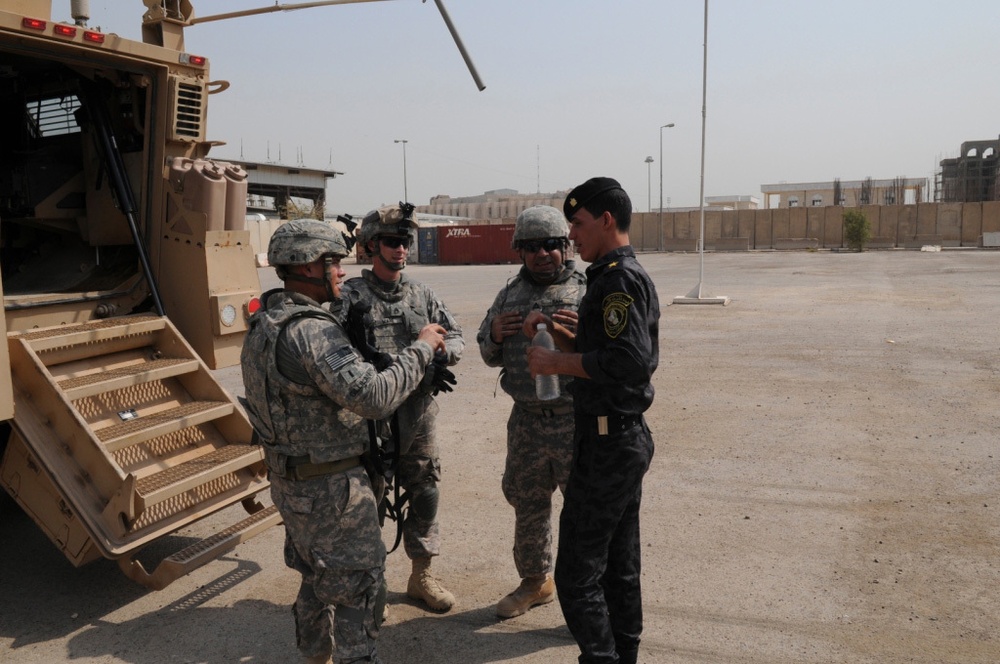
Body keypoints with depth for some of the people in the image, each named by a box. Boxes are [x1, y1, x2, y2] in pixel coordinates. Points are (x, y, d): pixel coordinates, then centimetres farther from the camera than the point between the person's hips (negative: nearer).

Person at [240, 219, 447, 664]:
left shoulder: (263, 325, 8)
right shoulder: (309, 330, -24)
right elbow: (373, 396, -32)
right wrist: (421, 348, -21)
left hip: (289, 481, 10)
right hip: (330, 488, -10)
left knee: (318, 577, 26)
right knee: (360, 585, 3)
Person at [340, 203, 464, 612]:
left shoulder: (421, 295, 8)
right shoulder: (351, 296, -6)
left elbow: (457, 338, 10)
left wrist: (438, 350, -12)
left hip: (418, 419, 5)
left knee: (425, 497, 14)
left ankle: (421, 577, 33)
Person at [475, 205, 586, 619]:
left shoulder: (587, 291, -4)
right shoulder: (510, 295, 10)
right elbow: (490, 357, 17)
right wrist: (495, 335, -5)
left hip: (575, 419, -5)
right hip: (526, 420, 5)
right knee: (528, 505, 17)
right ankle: (536, 582, 37)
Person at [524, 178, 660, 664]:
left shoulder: (618, 278, -16)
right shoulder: (632, 276, 15)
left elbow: (629, 361, -28)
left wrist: (557, 362, -19)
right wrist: (556, 331, 8)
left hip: (607, 440, -11)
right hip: (627, 438, 11)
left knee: (578, 573, -3)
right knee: (619, 565, 19)